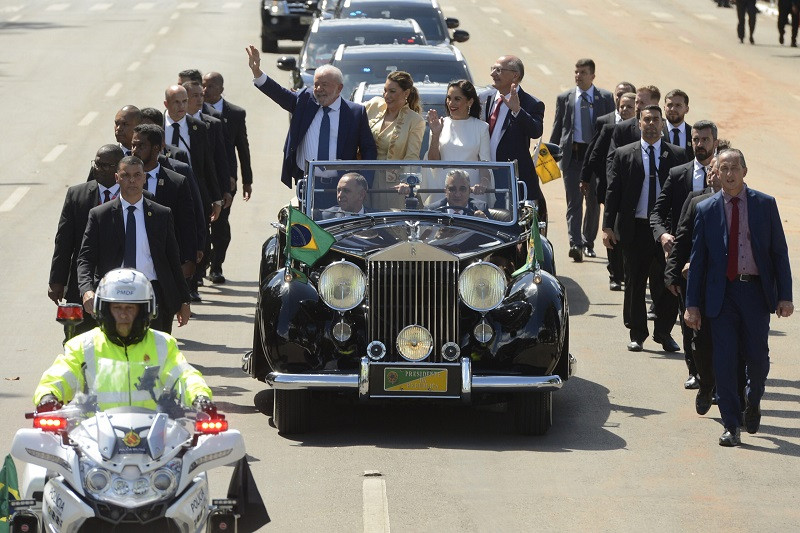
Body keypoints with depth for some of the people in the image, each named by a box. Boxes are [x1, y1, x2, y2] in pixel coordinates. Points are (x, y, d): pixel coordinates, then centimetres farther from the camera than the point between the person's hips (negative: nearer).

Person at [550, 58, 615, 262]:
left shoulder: (605, 98, 4)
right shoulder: (564, 98, 8)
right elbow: (557, 128, 11)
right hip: (571, 154, 0)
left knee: (593, 201, 8)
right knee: (574, 201, -9)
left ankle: (588, 243, 22)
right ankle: (575, 244, -17)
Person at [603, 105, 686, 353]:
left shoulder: (677, 155, 6)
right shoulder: (624, 154, 6)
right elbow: (613, 192, 4)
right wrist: (608, 226, -4)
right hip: (635, 228, 0)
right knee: (635, 284, 5)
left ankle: (663, 332, 16)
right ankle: (637, 334, 16)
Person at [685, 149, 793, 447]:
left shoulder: (765, 205, 3)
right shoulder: (706, 210, 3)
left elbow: (779, 252, 4)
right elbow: (697, 259, 5)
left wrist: (785, 296, -3)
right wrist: (692, 304, 1)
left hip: (756, 291, 0)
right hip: (722, 294, 0)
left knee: (757, 357, 2)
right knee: (724, 361, -3)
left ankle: (753, 403, 33)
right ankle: (731, 427, 5)